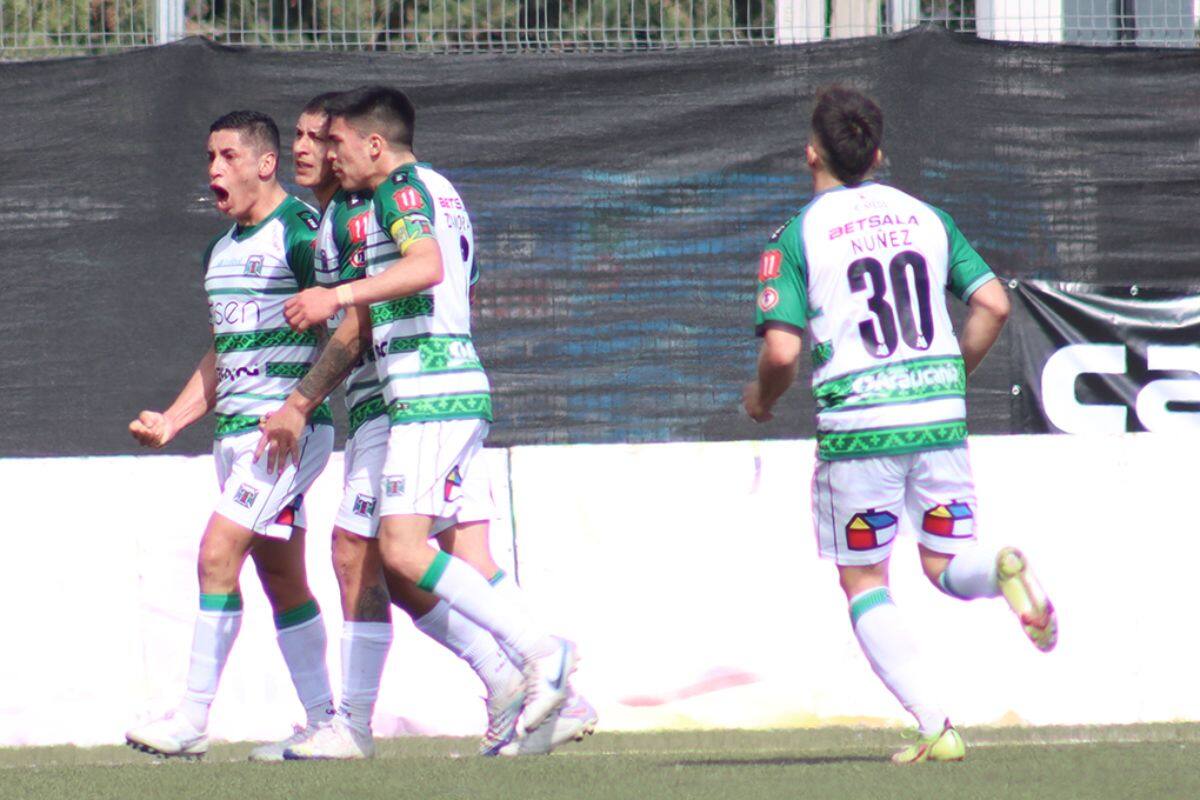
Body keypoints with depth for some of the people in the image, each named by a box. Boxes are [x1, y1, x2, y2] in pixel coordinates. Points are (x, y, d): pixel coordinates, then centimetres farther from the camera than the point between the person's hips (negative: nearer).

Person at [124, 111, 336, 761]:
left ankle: (193, 719, -13)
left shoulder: (301, 234, -11)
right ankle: (323, 720, 12)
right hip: (234, 430, 9)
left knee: (218, 554, -15)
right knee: (281, 576, 8)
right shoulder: (219, 252, 17)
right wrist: (169, 422, 13)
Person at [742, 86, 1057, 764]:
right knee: (946, 567, 14)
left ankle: (935, 725, -5)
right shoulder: (925, 218, 11)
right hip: (940, 413, 3)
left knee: (864, 583, 9)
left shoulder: (797, 237, -2)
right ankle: (1003, 569, -22)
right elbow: (993, 303, 5)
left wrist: (762, 398, 11)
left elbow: (783, 350, -10)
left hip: (857, 422, -3)